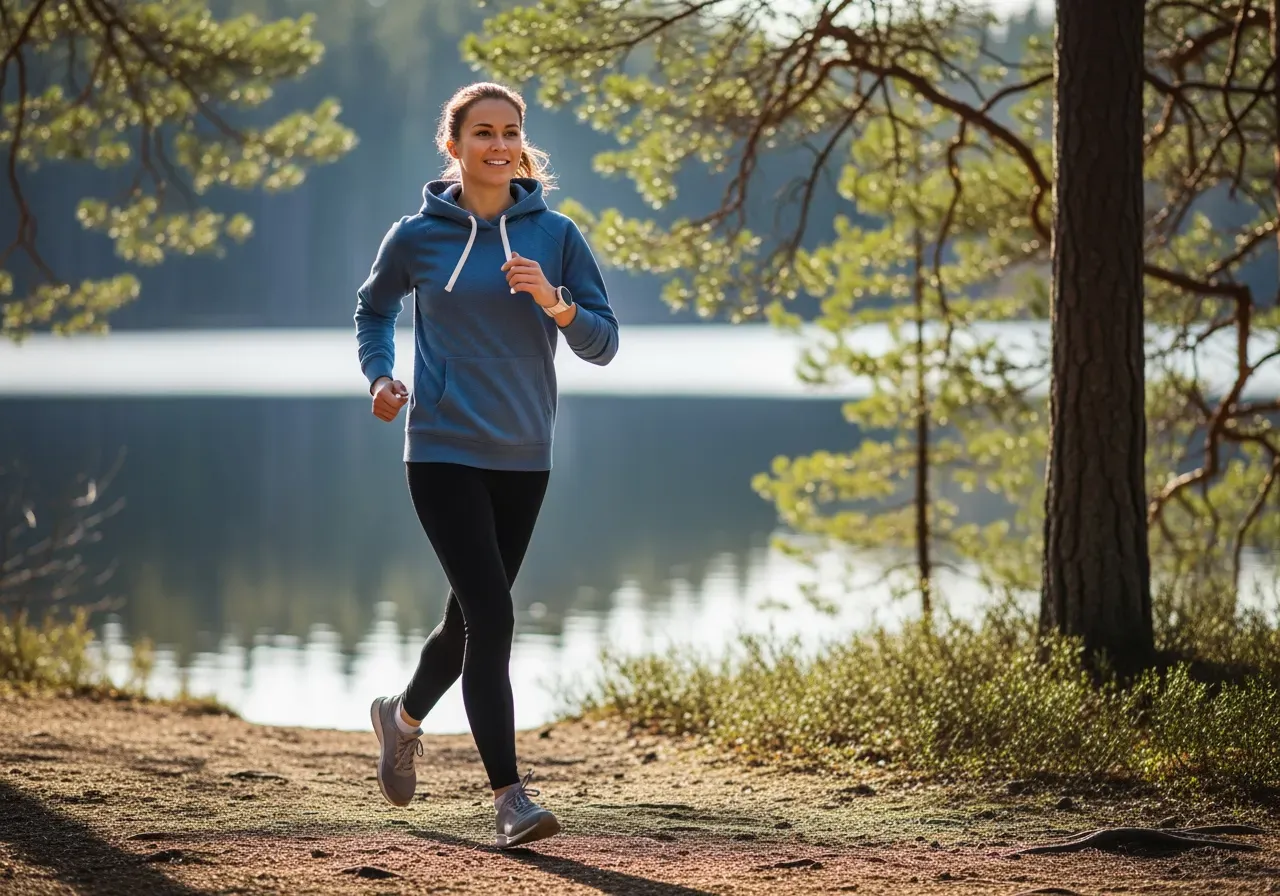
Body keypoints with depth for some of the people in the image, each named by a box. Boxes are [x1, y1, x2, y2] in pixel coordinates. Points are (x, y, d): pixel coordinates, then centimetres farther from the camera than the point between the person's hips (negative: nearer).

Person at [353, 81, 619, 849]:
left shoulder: (555, 236, 0)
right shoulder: (417, 237, -2)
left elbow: (604, 344, -1)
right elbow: (374, 309, 17)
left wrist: (555, 304, -19)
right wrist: (379, 377, 1)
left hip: (524, 460, 4)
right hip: (444, 454, -3)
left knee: (473, 616, 17)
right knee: (491, 617, -15)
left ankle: (404, 716, 46)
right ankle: (511, 796, -14)